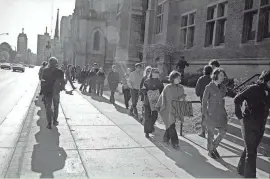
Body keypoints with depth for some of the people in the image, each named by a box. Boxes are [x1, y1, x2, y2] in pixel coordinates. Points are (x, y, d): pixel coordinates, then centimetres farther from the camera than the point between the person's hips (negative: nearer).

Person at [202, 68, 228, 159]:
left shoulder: (223, 87, 3)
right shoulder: (209, 87, -12)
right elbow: (204, 101, -8)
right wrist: (205, 114, -11)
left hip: (221, 113, 5)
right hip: (211, 113, -5)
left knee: (223, 132, 7)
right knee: (211, 133, 8)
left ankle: (214, 147, 31)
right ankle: (210, 151, 29)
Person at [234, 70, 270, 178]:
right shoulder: (253, 88, -15)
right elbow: (237, 99, -19)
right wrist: (240, 116, -15)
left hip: (260, 126, 7)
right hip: (249, 124, -7)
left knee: (250, 149, 20)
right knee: (251, 152, -2)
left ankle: (241, 169, 38)